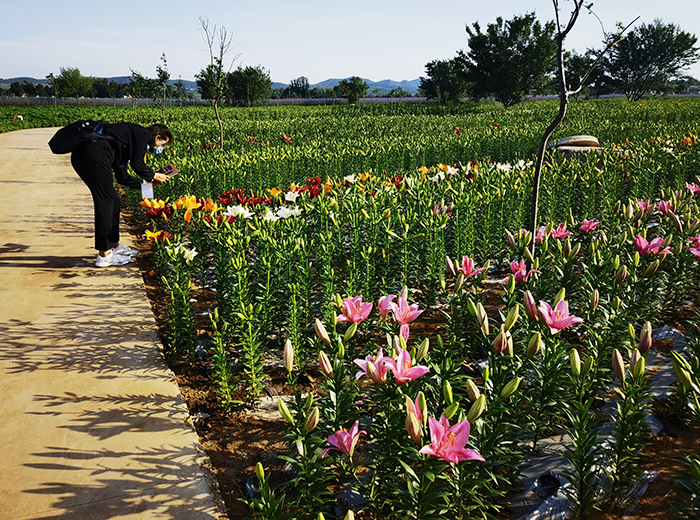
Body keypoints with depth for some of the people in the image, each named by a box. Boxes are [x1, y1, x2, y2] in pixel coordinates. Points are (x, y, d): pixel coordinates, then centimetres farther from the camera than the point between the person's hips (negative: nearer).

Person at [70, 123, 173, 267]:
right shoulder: (142, 133, 4)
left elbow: (123, 178, 28)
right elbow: (137, 164, -5)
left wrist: (146, 182, 29)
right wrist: (153, 175, 12)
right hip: (94, 154, -10)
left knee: (114, 201, 17)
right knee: (105, 204, -4)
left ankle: (114, 246, 28)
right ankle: (104, 255, 2)